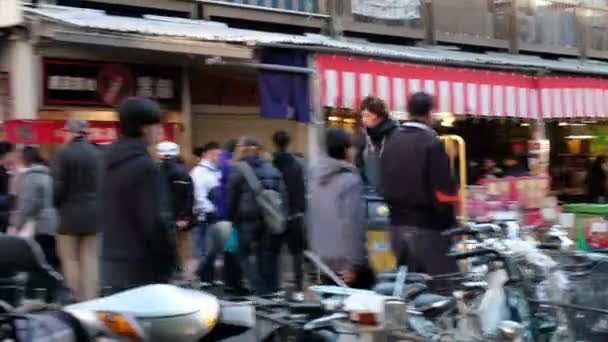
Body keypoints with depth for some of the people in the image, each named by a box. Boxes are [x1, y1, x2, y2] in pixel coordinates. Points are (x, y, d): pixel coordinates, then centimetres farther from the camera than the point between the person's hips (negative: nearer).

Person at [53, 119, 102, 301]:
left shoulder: (65, 154, -10)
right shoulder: (97, 154, 4)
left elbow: (58, 187, -11)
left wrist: (53, 206, 3)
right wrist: (96, 204, 13)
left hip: (70, 213, -4)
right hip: (93, 214, 5)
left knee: (71, 260, 4)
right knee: (90, 259, 9)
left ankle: (75, 301, 4)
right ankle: (91, 299, 7)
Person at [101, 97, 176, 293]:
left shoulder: (110, 161, 12)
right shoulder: (146, 166, -16)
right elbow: (157, 220, -18)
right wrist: (169, 261, -10)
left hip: (113, 262, 9)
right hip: (143, 266, -8)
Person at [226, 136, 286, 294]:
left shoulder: (238, 169, -5)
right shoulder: (271, 168, 12)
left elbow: (231, 197, -5)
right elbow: (283, 195, 10)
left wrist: (230, 218, 4)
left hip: (248, 218, -5)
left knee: (246, 253, 3)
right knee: (268, 253, 13)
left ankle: (260, 289, -6)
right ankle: (272, 289, 16)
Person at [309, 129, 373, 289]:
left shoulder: (316, 177, 7)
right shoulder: (350, 181, -16)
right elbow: (353, 224, -19)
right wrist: (354, 265, -16)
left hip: (323, 262, 7)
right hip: (345, 263, -7)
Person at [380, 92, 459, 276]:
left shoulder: (391, 143, 9)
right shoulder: (431, 142, -13)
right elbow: (444, 189, -15)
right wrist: (450, 225, -8)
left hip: (397, 224, 7)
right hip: (427, 226, -7)